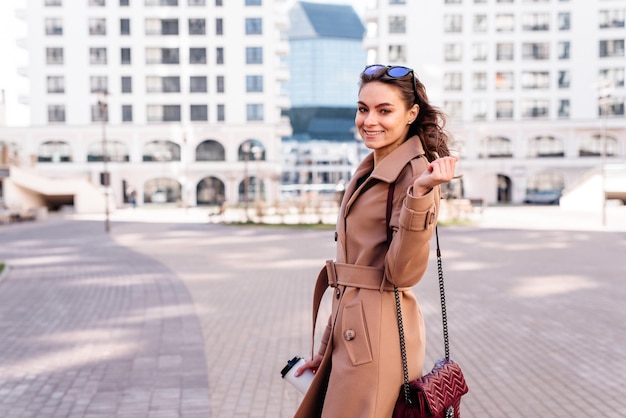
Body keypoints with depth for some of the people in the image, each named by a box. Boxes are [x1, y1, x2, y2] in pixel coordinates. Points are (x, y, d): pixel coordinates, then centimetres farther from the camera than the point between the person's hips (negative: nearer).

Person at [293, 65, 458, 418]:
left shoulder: (414, 171, -13)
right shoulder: (368, 171, 12)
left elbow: (402, 273, -20)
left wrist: (420, 194, -30)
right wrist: (327, 347, 17)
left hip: (379, 334, -8)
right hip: (351, 332, 8)